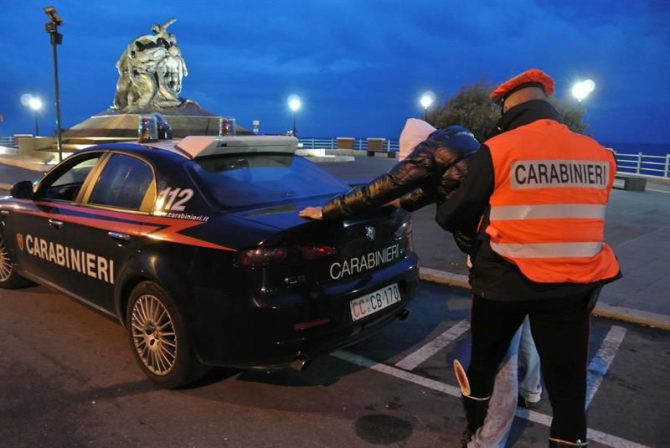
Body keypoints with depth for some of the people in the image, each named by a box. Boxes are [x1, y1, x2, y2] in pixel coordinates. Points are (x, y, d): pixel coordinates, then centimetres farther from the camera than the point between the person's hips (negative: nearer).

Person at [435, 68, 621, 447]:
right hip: (574, 285, 2)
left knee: (485, 362, 22)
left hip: (505, 281, -2)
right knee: (569, 389, 12)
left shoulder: (499, 149, -11)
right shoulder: (600, 155, 2)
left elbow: (454, 217, -4)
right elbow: (576, 213, 11)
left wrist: (442, 212, 18)